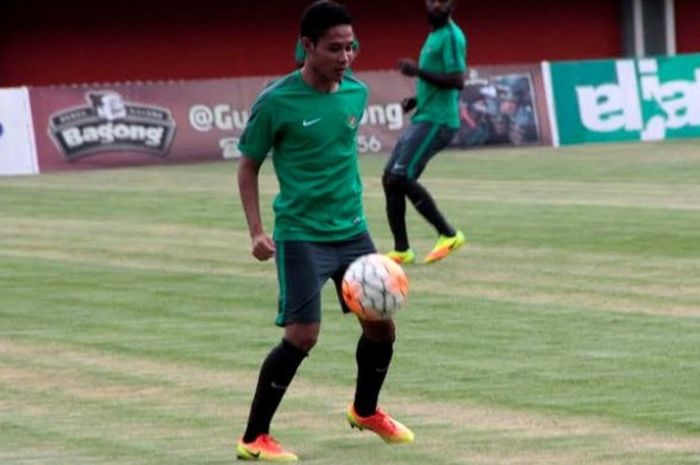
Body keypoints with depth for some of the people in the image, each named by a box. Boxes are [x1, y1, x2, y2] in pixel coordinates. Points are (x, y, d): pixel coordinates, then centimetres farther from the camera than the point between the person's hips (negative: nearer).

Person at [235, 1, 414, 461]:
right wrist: (257, 231, -12)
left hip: (352, 230, 6)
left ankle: (365, 411, 36)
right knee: (303, 335, -14)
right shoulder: (276, 102, -14)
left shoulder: (357, 92, 2)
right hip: (301, 235, -6)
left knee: (382, 326, 8)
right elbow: (248, 166, -4)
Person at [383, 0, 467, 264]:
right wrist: (416, 100, 14)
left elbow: (457, 81, -20)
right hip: (423, 120, 10)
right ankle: (401, 250, 10)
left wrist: (418, 72, -22)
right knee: (390, 179, 6)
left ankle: (449, 235, -8)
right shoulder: (434, 35, 19)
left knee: (400, 178, -17)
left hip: (436, 121, -10)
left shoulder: (451, 37, -11)